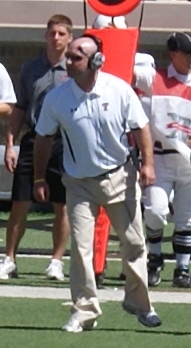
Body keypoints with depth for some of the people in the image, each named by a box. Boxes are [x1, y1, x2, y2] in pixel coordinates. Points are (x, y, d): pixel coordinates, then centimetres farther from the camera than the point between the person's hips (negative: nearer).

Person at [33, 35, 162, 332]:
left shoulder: (119, 90, -11)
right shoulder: (56, 98, -9)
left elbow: (140, 127, -1)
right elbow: (43, 138, 2)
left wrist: (148, 164, -9)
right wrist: (39, 179, 3)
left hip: (119, 176, 0)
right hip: (80, 182, 0)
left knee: (134, 243, 6)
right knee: (80, 246, -7)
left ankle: (138, 303, 22)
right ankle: (84, 310, 2)